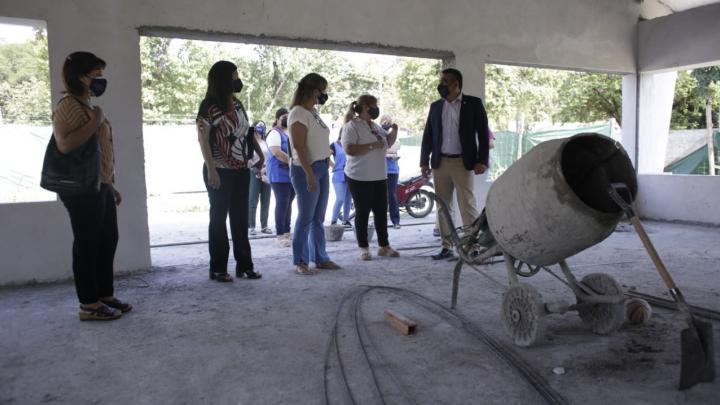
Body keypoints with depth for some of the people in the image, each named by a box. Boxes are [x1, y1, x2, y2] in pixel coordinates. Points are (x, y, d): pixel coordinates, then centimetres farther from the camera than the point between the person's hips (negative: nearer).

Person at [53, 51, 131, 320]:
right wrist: (96, 121, -20)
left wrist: (111, 185, 19)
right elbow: (65, 145, -27)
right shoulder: (68, 106, -12)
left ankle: (105, 296, 23)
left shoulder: (88, 105, 19)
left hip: (100, 187, 10)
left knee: (107, 241, 13)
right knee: (87, 245, -3)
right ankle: (89, 305, 7)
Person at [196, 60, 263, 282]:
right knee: (219, 218, 2)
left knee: (241, 218, 9)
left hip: (241, 170, 7)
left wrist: (260, 153, 13)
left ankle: (244, 265, 17)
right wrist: (211, 170, -19)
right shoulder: (209, 106, -9)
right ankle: (218, 268, 10)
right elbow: (203, 140, -13)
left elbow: (247, 131, 21)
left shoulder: (237, 104, 12)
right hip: (220, 172, -6)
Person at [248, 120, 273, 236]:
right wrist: (259, 172, -13)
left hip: (266, 175, 5)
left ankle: (264, 226, 8)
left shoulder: (266, 143, 16)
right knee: (253, 202, -7)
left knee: (266, 202, 3)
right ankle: (251, 227, -5)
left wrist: (267, 170, -5)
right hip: (254, 174, -4)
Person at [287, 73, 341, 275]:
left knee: (318, 218, 12)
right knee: (306, 218, -3)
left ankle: (320, 258, 20)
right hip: (306, 169, -8)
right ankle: (300, 262, 7)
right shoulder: (298, 113, -11)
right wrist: (309, 174, -22)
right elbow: (299, 146, -18)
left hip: (322, 168, 8)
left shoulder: (314, 112, 15)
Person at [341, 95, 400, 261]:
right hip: (360, 178, -7)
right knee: (362, 213, 1)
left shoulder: (376, 127, 14)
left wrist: (394, 131, 6)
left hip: (379, 177, 7)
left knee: (381, 211, 10)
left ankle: (384, 245, 19)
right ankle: (363, 248, 11)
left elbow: (388, 142, 26)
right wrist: (372, 145, -22)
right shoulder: (351, 126, -10)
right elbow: (349, 149, -23)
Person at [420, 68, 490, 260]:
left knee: (467, 205, -7)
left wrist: (482, 161, -10)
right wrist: (424, 161, 6)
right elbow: (428, 135, 13)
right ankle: (446, 246, 12)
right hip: (440, 163, 4)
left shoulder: (473, 103, 1)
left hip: (463, 162, -4)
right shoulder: (435, 106, 13)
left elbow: (483, 133, -2)